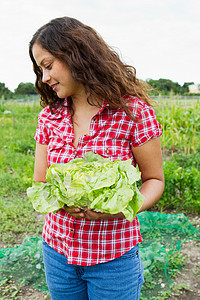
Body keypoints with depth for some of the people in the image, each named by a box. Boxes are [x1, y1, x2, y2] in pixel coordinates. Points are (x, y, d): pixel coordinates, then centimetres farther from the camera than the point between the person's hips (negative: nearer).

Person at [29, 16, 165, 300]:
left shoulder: (133, 110, -13)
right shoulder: (49, 116, 0)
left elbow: (154, 179, -7)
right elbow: (39, 183, 2)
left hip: (114, 257, -3)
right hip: (58, 249, 4)